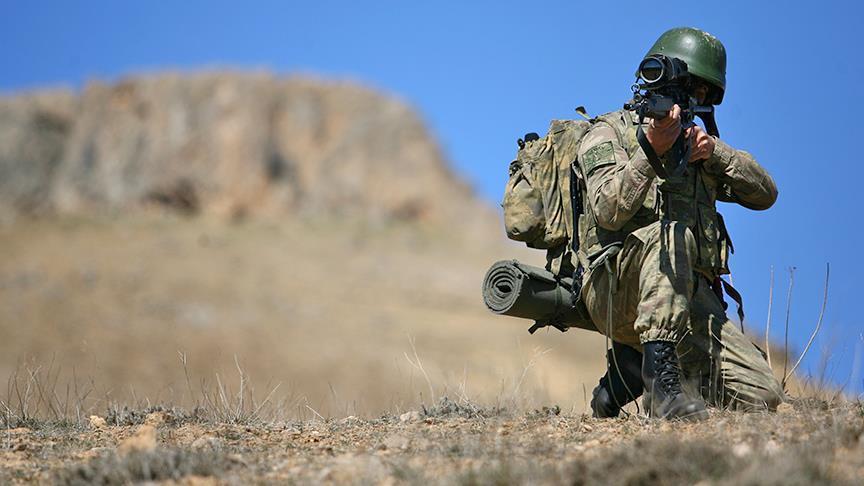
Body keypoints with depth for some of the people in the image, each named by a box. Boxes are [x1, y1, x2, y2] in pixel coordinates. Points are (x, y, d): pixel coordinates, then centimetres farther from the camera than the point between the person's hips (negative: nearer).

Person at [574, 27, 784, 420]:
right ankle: (661, 372, -37)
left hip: (693, 299, 6)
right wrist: (652, 152, -27)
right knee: (670, 232, -37)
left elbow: (765, 193, 12)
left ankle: (631, 372, 5)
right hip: (618, 292, -6)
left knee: (761, 395, -13)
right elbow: (610, 211, -13)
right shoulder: (610, 133, 7)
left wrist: (715, 152, -5)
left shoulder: (695, 145, 25)